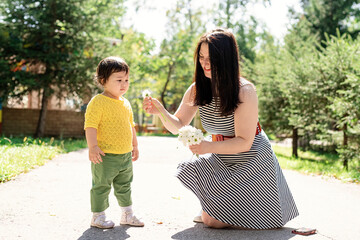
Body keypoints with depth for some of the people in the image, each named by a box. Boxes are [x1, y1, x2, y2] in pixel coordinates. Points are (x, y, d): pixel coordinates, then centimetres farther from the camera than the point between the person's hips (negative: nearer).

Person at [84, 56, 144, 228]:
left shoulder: (126, 103, 12)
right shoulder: (98, 102, -14)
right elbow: (90, 125, -19)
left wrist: (134, 145, 23)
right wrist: (92, 147, -26)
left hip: (126, 155, 8)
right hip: (106, 156, -8)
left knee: (124, 186, 19)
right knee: (102, 186, 2)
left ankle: (127, 214, 32)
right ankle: (97, 217, 17)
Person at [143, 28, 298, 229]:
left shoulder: (244, 90, -22)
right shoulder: (198, 90, -5)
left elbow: (244, 143, -22)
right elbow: (178, 126, -2)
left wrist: (210, 146, -39)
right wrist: (161, 112, -23)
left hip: (251, 160, -6)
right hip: (221, 158, 6)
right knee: (188, 171, -20)